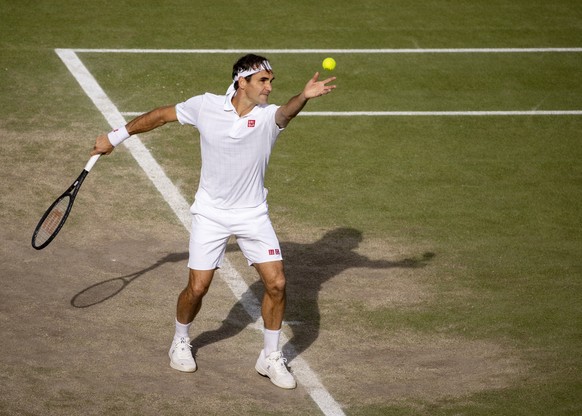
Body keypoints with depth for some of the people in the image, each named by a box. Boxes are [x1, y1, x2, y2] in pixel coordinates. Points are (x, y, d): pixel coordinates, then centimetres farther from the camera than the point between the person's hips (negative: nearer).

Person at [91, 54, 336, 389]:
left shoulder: (268, 115, -14)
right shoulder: (206, 106, -10)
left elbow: (287, 112, -39)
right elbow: (163, 115, 5)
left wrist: (304, 96, -63)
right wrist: (116, 137, 12)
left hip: (253, 214, 1)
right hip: (211, 213, 0)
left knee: (276, 284, -7)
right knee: (198, 288, -3)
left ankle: (271, 358, 13)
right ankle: (181, 341, 28)